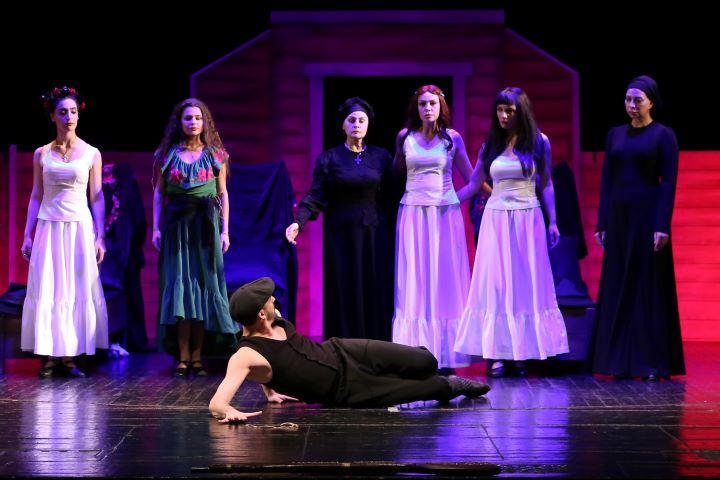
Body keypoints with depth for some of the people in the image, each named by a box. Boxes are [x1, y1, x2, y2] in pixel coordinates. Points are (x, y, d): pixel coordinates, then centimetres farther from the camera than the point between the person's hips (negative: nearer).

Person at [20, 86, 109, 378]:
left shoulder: (91, 154, 3)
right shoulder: (41, 154, 6)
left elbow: (97, 198, 3)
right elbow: (36, 196, 8)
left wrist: (100, 237, -2)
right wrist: (27, 235, 4)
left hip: (80, 227, -1)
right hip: (49, 227, 1)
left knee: (77, 291, 1)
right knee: (46, 291, 0)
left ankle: (70, 357, 6)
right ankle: (50, 357, 4)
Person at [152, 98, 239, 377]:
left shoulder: (215, 154, 4)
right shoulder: (167, 154, 4)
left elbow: (223, 194, 5)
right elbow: (159, 193, 6)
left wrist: (224, 230, -1)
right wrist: (156, 227, -3)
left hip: (206, 227, 0)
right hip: (176, 226, 0)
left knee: (203, 286, 0)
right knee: (179, 286, -3)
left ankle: (197, 357, 3)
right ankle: (183, 357, -3)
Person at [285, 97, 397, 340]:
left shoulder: (381, 157, 7)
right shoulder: (329, 158, 2)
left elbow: (391, 197, 5)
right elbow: (316, 196, -5)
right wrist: (299, 222, -19)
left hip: (375, 237, 1)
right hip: (342, 237, -1)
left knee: (376, 295, -1)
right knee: (344, 295, -2)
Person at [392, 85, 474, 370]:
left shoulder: (452, 138, 5)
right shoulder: (405, 137, 6)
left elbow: (469, 175, 12)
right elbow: (396, 172, 18)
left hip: (445, 213, 0)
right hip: (413, 214, 0)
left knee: (445, 280, -1)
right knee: (414, 281, -2)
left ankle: (444, 352, 2)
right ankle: (416, 354, -2)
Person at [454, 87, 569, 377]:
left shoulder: (538, 142, 2)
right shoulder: (490, 146, 7)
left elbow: (546, 185, 5)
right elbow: (473, 184, 11)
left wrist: (552, 222, 2)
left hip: (527, 220, -2)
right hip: (496, 220, 2)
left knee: (526, 285, 1)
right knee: (496, 285, -1)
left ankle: (523, 353, 5)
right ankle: (498, 353, 2)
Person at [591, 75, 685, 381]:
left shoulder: (663, 135, -3)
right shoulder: (615, 135, 11)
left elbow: (669, 182, -8)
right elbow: (606, 181, 11)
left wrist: (662, 226, -16)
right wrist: (601, 223, 6)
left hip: (648, 215, -5)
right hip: (619, 216, 5)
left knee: (650, 287, -2)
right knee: (617, 287, 5)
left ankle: (653, 362, 3)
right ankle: (619, 360, 10)